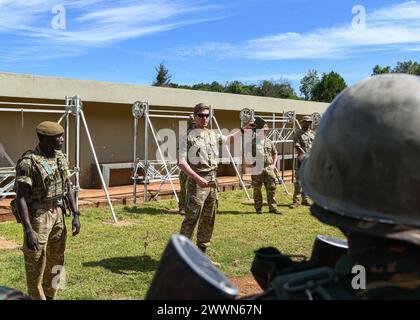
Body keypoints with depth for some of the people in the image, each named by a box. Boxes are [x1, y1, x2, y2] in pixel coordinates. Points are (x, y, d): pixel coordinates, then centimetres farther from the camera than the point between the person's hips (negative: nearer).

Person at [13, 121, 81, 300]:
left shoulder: (60, 158, 3)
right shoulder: (29, 162, -19)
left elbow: (68, 187, 11)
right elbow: (21, 198, -22)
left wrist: (75, 215, 5)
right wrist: (28, 230, -27)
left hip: (57, 213, 7)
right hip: (37, 216, -7)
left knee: (55, 261, 17)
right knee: (36, 264, 3)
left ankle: (50, 296, 33)